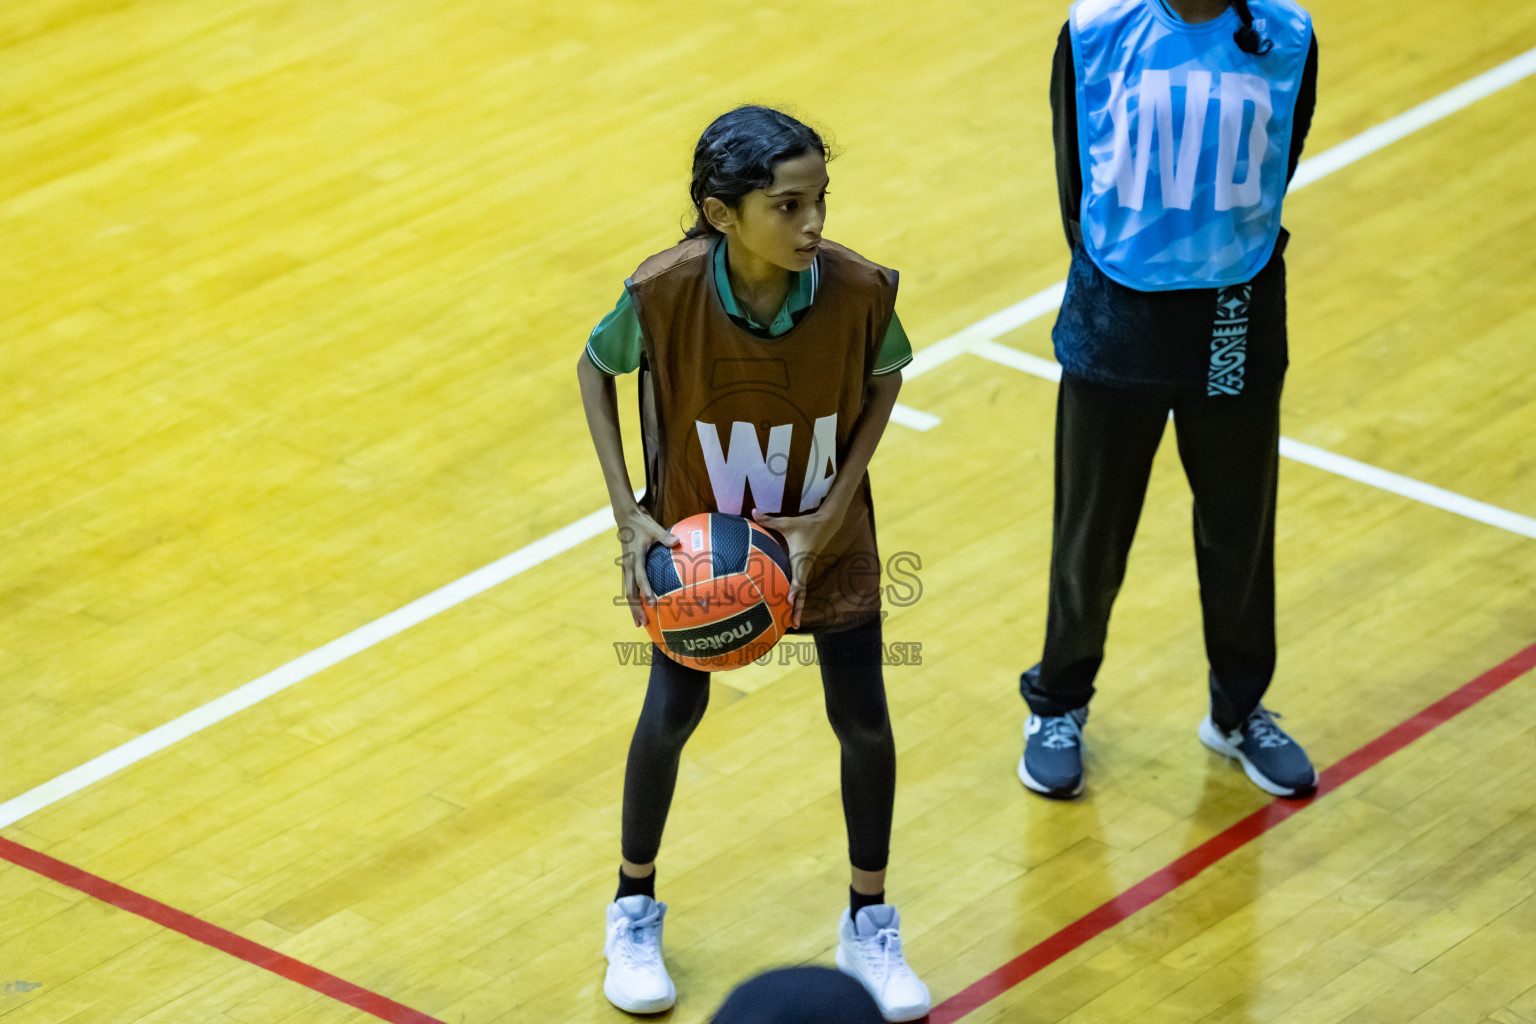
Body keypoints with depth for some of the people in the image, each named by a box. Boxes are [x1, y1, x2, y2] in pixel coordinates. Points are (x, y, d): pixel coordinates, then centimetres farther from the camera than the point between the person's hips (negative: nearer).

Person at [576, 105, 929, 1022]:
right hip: (700, 534, -1)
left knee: (864, 721, 6)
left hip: (824, 533, 1)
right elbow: (596, 368, -10)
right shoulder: (664, 293, -32)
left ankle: (871, 927, 30)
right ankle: (636, 910, 37)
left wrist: (833, 512, -15)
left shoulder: (858, 289, -30)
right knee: (672, 714, 10)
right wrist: (628, 513, -16)